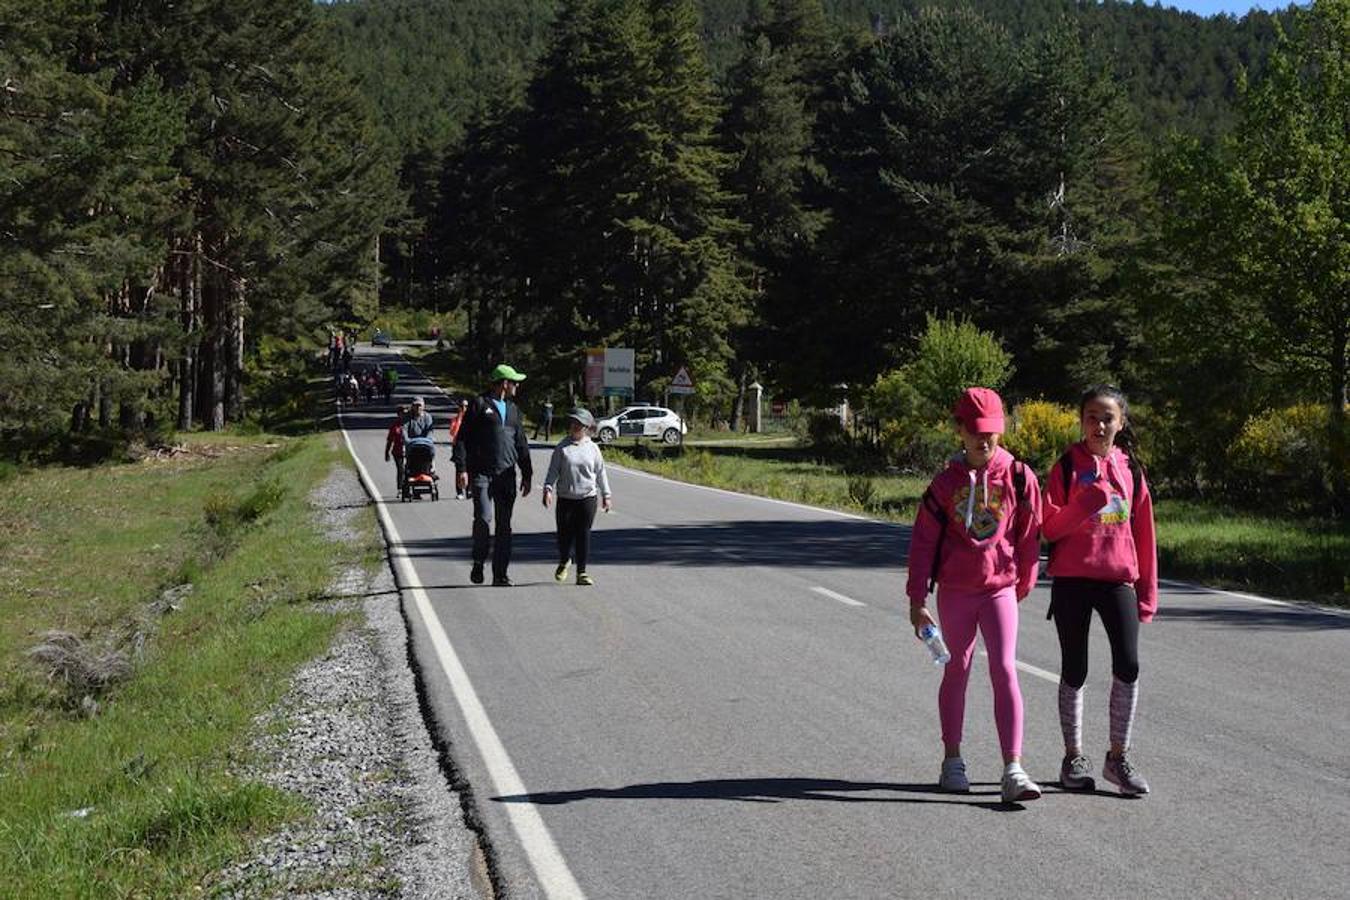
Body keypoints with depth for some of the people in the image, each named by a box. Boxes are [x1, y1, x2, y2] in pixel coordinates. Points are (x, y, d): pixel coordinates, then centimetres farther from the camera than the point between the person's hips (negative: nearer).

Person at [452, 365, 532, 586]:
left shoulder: (513, 409, 19)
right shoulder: (479, 404, 0)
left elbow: (521, 443, 23)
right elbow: (462, 438, -3)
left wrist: (527, 474, 18)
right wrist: (461, 468, -12)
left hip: (507, 475, 5)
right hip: (482, 473, -5)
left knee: (504, 525, 3)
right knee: (483, 518, -17)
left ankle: (500, 575, 7)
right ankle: (478, 563, 5)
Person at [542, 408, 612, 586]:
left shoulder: (592, 448, 4)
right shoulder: (562, 447, 0)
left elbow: (600, 472, 11)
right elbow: (553, 470, 0)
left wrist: (605, 496, 13)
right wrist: (548, 489, -14)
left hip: (587, 498, 1)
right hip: (565, 498, -1)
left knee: (584, 535, 0)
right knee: (564, 534, 1)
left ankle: (581, 572, 8)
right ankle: (564, 562, 30)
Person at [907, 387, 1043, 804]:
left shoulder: (1017, 476, -3)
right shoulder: (946, 481, 0)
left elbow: (1029, 534, 6)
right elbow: (923, 541, 1)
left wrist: (1023, 585, 13)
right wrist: (917, 599, -2)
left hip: (1000, 587, -1)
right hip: (954, 589, 1)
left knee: (1004, 669, -10)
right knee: (958, 668, 12)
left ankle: (1013, 770, -13)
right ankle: (952, 760, 24)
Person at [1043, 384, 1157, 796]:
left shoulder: (1130, 470, 9)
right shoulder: (1067, 467, 2)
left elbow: (1143, 534, 11)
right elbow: (1050, 527, -4)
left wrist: (1147, 592, 9)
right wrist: (1085, 504, -20)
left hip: (1118, 579, 1)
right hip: (1071, 580, -1)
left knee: (1128, 664, -12)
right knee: (1074, 671, 6)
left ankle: (1118, 757, 1)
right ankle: (1074, 757, 19)